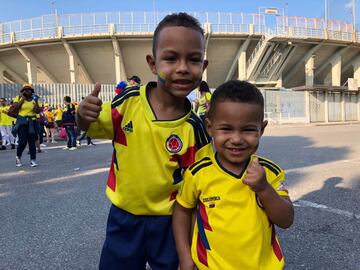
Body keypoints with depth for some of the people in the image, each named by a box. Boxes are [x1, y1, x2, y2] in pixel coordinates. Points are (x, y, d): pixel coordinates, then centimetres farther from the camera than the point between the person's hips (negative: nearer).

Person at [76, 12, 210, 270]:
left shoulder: (194, 127, -17)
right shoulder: (129, 100, -15)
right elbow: (96, 128, 1)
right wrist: (84, 115, -23)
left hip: (168, 221, -1)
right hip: (123, 215, 2)